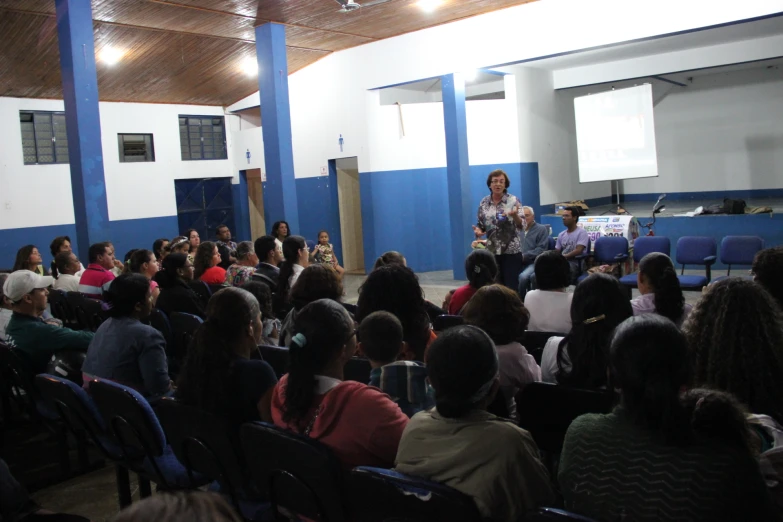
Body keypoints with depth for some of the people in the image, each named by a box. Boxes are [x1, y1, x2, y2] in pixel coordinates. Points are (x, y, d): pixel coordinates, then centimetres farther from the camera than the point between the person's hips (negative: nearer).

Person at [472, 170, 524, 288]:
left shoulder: (513, 200, -4)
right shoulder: (484, 203, 5)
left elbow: (521, 225, -10)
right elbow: (480, 224, 12)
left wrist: (514, 215, -31)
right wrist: (477, 230, -11)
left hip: (511, 251, -3)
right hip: (491, 252, 3)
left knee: (511, 286, -2)